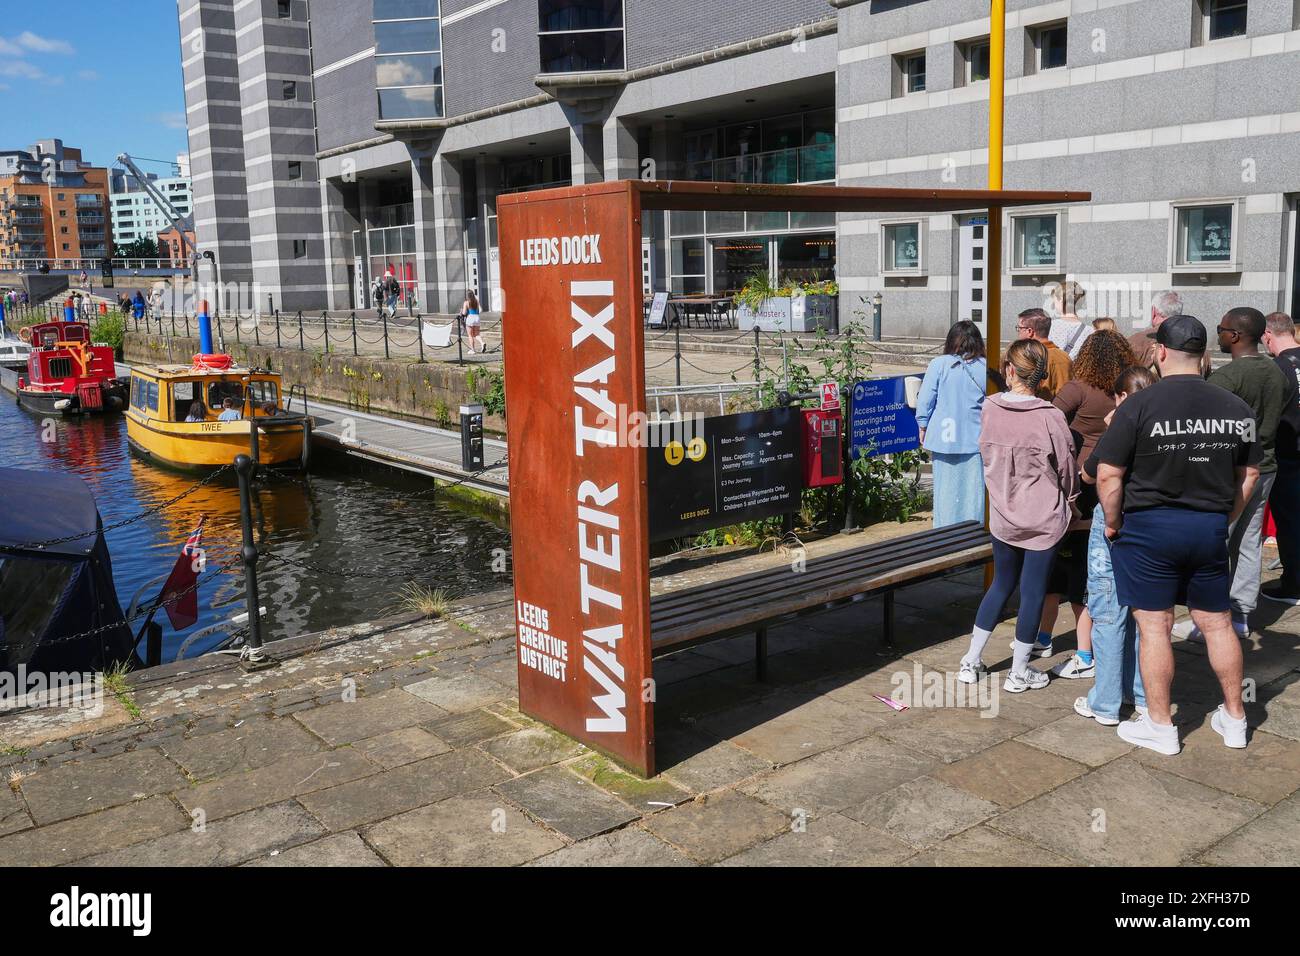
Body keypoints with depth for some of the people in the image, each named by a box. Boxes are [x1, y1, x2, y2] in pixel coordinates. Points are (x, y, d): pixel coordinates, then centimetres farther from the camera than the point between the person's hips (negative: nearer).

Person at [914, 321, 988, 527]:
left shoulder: (939, 365, -6)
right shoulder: (986, 368, -3)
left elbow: (925, 402, -3)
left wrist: (923, 428, 9)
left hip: (944, 439, -1)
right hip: (976, 440, 1)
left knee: (946, 490, 8)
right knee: (974, 490, 7)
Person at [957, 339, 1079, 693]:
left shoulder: (990, 409, -8)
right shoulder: (1049, 417, -17)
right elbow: (1067, 467, -6)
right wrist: (1069, 500, 12)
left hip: (1002, 514, 4)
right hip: (1043, 517, -4)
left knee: (1001, 584, 20)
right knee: (1033, 591, 9)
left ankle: (971, 662, 23)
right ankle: (1019, 673, 19)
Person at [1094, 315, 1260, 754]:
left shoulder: (1139, 406, -14)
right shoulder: (1236, 408, 1)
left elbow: (1108, 475, -15)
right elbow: (1249, 475, 10)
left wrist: (1113, 523, -2)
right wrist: (1223, 520, 19)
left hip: (1150, 527, -4)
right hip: (1211, 529, 5)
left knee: (1154, 626, 5)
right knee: (1217, 622, 16)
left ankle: (1160, 726, 15)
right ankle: (1234, 719, 30)